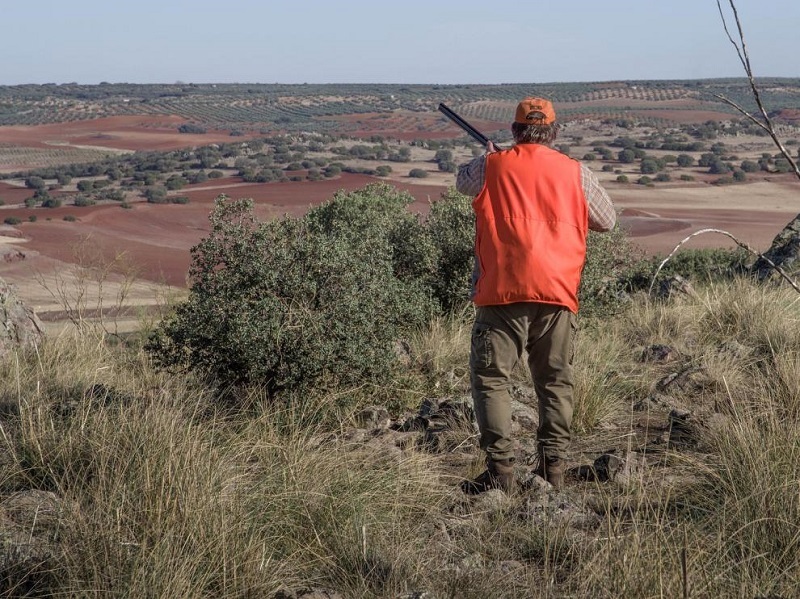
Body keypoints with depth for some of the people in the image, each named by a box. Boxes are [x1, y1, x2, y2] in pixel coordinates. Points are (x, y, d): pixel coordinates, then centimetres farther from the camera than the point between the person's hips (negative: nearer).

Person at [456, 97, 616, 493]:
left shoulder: (493, 166, 3)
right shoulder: (574, 172, 7)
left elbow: (462, 181, 26)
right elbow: (607, 221, 19)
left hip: (503, 290, -2)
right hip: (558, 292, 2)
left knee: (490, 377, 3)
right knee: (555, 382, 12)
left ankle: (500, 470, -6)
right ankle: (553, 468, 11)